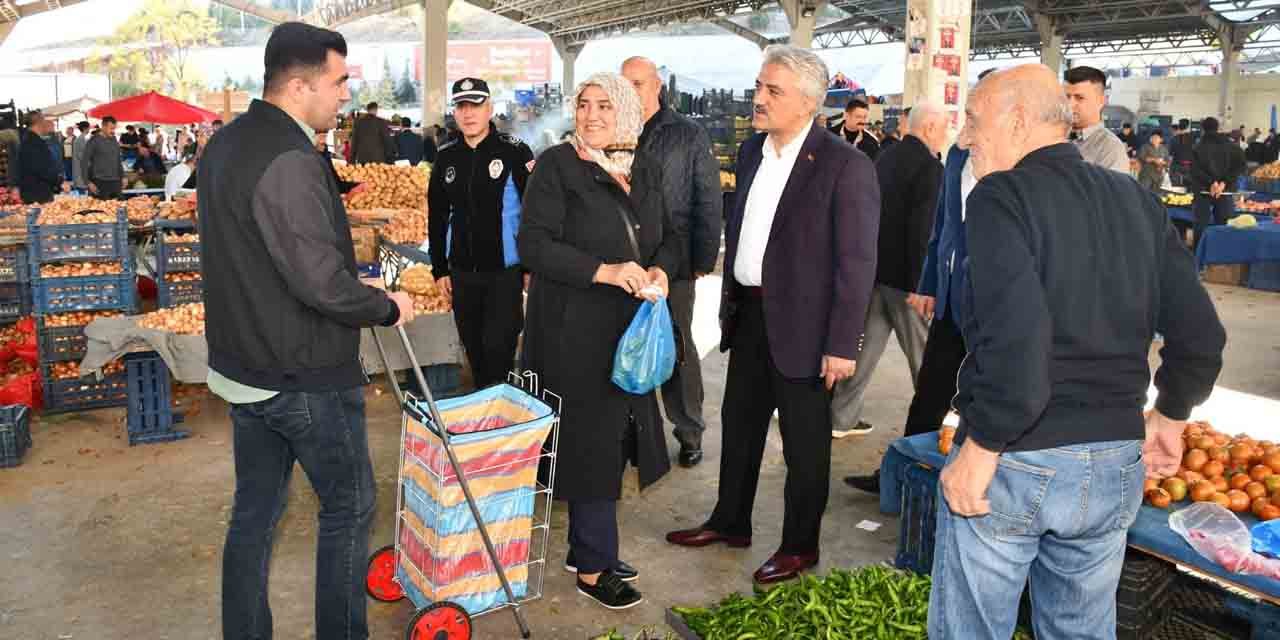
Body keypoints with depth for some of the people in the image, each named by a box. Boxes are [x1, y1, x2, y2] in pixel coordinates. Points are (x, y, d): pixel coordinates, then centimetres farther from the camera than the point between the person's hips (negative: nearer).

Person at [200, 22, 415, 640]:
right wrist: (387, 307, -9)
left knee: (254, 511, 17)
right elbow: (322, 283, -27)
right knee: (349, 505, 9)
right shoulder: (291, 161, -24)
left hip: (242, 369, 9)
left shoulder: (222, 147, 8)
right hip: (305, 379, -9)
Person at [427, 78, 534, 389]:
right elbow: (437, 217, 12)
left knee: (498, 347, -4)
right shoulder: (446, 157, 6)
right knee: (474, 349, 14)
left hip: (505, 271, -5)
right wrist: (439, 268, 10)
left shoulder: (514, 152, -8)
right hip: (462, 272, 5)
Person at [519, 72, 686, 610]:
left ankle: (587, 547, 29)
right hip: (575, 329, -6)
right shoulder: (557, 165, -7)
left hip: (631, 324, 6)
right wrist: (603, 272, -22)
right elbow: (534, 244, -14)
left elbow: (673, 233, 17)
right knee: (590, 440, -1)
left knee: (611, 438, 12)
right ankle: (593, 569, 14)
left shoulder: (646, 170, 11)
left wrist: (661, 268, -6)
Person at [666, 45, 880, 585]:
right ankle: (730, 522, 38)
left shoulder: (846, 165, -15)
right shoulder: (751, 151, 7)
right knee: (739, 424, 19)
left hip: (802, 324, -7)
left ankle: (800, 545, 27)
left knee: (804, 441, 8)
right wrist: (729, 304, 12)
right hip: (749, 313, 7)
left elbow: (857, 262, -15)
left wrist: (842, 345, -17)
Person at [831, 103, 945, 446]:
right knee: (922, 353, 6)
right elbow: (921, 231, -20)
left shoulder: (885, 156, 9)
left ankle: (843, 417, 17)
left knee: (867, 344, 13)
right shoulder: (929, 166, -14)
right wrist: (919, 284, -17)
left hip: (874, 267, 7)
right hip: (903, 275, -7)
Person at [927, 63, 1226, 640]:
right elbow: (1200, 334, 5)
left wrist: (981, 448, -17)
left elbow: (1015, 339, -26)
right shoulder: (1137, 201, 6)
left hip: (1015, 463, -6)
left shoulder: (1002, 195, -13)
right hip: (1117, 464, 6)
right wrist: (1169, 417, 20)